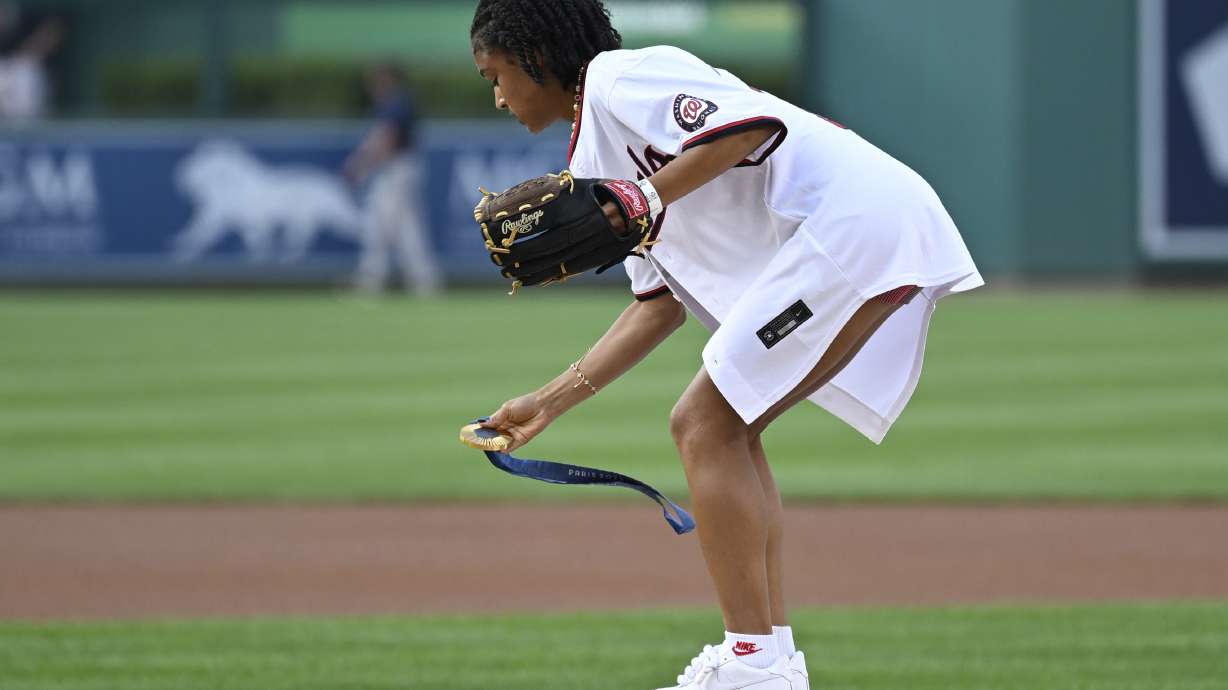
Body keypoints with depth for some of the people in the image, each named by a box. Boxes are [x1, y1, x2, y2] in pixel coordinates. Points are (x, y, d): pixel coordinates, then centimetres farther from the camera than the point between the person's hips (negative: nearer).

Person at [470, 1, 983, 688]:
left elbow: (755, 124, -18)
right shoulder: (602, 153, 26)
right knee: (725, 427, 15)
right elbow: (660, 304, 26)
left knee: (705, 423, -9)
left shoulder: (618, 76, -3)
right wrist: (550, 401, 26)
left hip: (858, 218, -10)